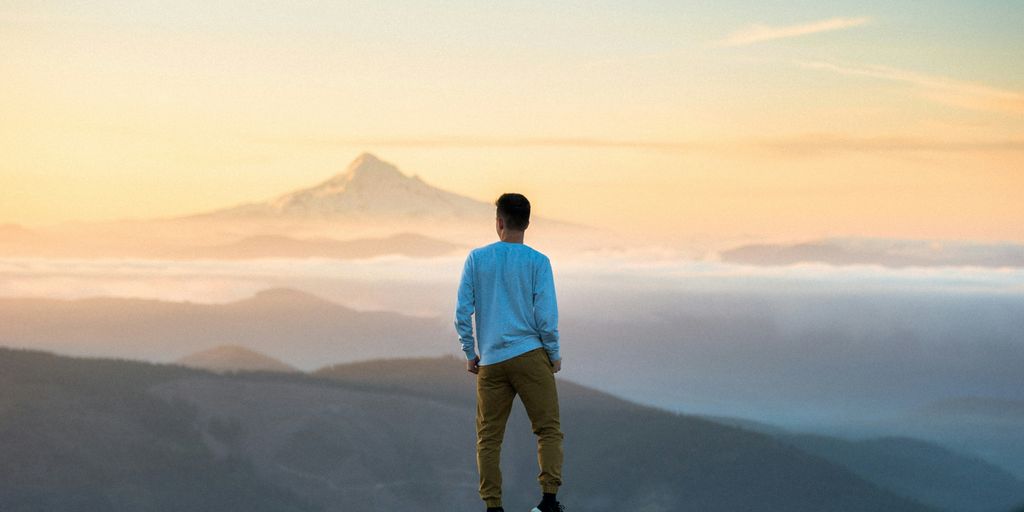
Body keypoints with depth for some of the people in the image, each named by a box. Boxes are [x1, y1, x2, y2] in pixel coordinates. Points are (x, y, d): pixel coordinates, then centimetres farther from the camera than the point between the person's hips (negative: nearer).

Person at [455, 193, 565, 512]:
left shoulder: (476, 259, 4)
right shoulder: (538, 262, -2)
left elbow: (462, 312, 2)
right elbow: (547, 315, -6)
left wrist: (470, 354, 12)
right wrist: (554, 354, 7)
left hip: (490, 362, 2)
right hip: (530, 355, -2)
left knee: (488, 437, 7)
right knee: (548, 429, 3)